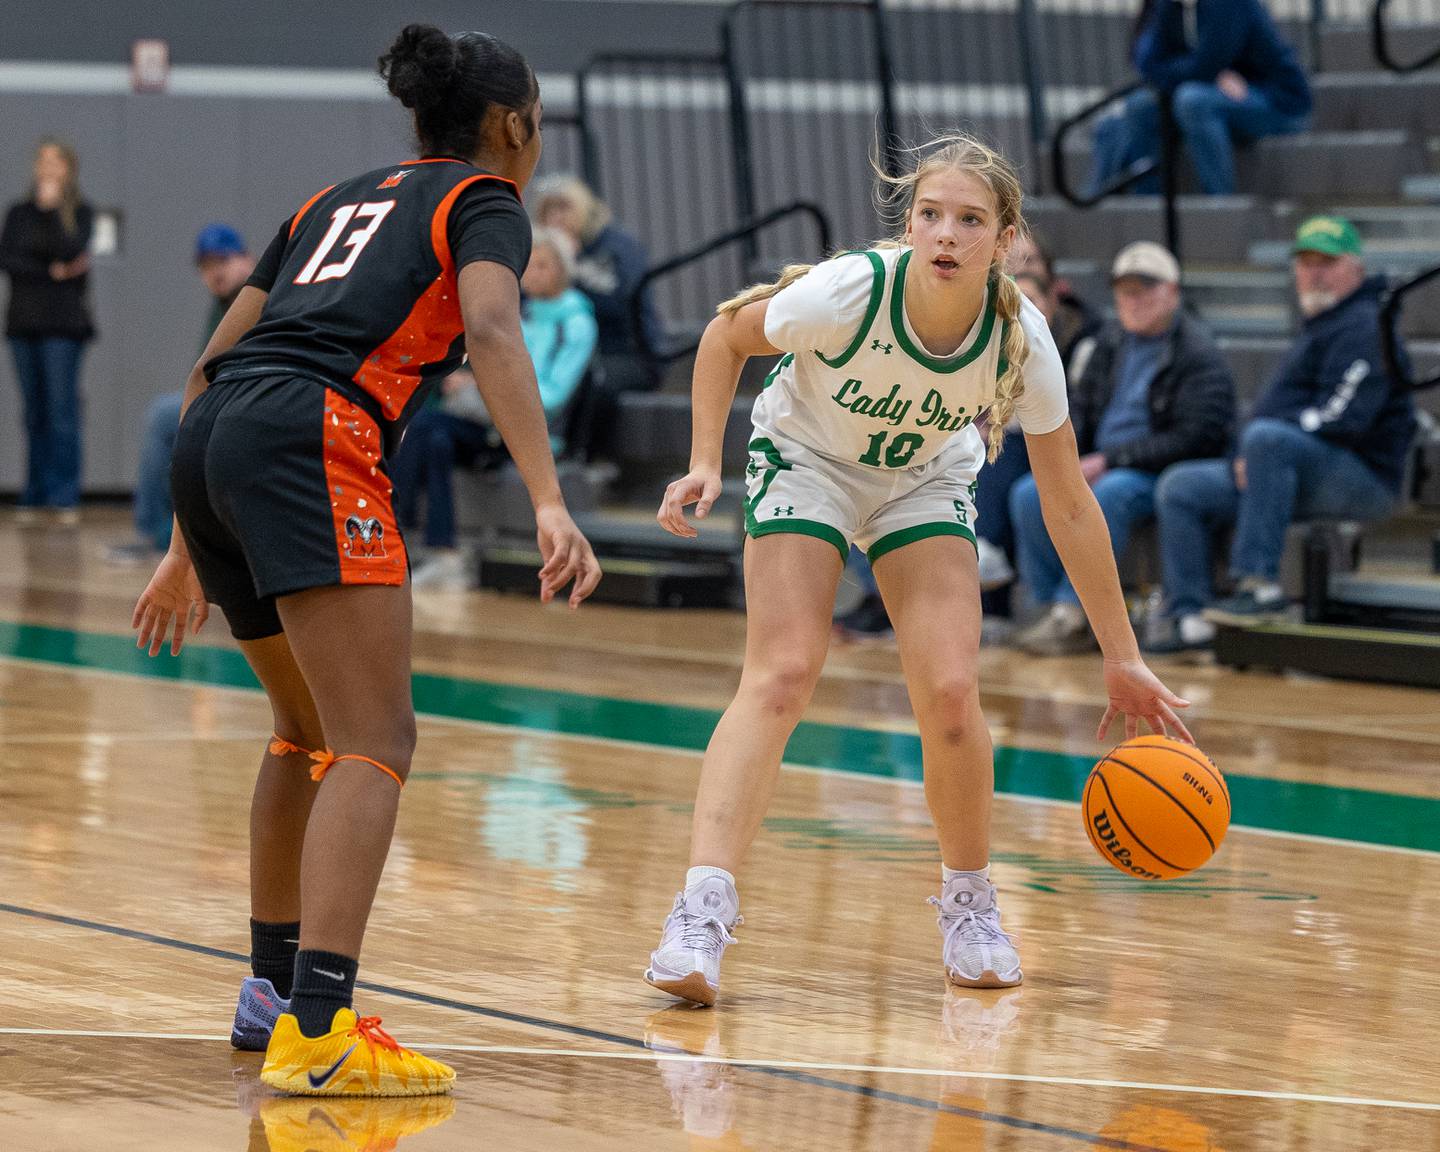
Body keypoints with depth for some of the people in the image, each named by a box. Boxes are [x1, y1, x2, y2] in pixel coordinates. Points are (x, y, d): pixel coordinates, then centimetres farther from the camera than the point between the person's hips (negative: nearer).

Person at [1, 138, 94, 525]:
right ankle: (34, 497, 6)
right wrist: (50, 273, -9)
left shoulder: (80, 213, 4)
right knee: (34, 415, 4)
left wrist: (50, 209, -14)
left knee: (62, 411, -9)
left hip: (63, 322, -3)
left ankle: (64, 497, -9)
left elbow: (70, 253, -13)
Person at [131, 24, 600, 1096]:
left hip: (211, 443, 8)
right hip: (312, 441, -8)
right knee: (376, 741, -13)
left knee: (312, 729, 25)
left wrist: (190, 546, 34)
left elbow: (212, 364, 29)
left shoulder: (338, 197, 31)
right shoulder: (484, 203, 11)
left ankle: (273, 988, 32)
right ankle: (316, 1031, -28)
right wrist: (550, 504, -21)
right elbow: (492, 334, -11)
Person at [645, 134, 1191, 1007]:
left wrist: (1123, 658, -11)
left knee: (950, 694, -14)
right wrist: (707, 463, -21)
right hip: (805, 464, -2)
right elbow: (727, 337, -11)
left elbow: (1069, 506, -15)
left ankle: (970, 904, 11)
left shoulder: (1022, 339, -27)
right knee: (781, 676, -21)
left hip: (927, 482, 2)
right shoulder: (848, 291, -33)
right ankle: (702, 916, -26)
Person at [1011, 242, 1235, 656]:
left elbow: (1195, 439, -18)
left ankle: (1073, 613, -32)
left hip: (1162, 476, -7)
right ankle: (1051, 607, -17)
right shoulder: (1111, 341, 13)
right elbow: (1079, 410, 18)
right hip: (1100, 467, 7)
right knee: (1029, 495, -17)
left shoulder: (1198, 354, -10)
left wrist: (1109, 461, -20)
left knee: (1109, 494, -36)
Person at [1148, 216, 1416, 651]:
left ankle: (1260, 584, -39)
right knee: (1180, 487, 3)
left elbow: (1342, 419, -19)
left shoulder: (1363, 326, -6)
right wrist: (1251, 461, 10)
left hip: (1364, 478, -10)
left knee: (1268, 437, -37)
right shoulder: (1319, 327, 27)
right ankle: (1190, 618, -11)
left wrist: (1256, 449, -17)